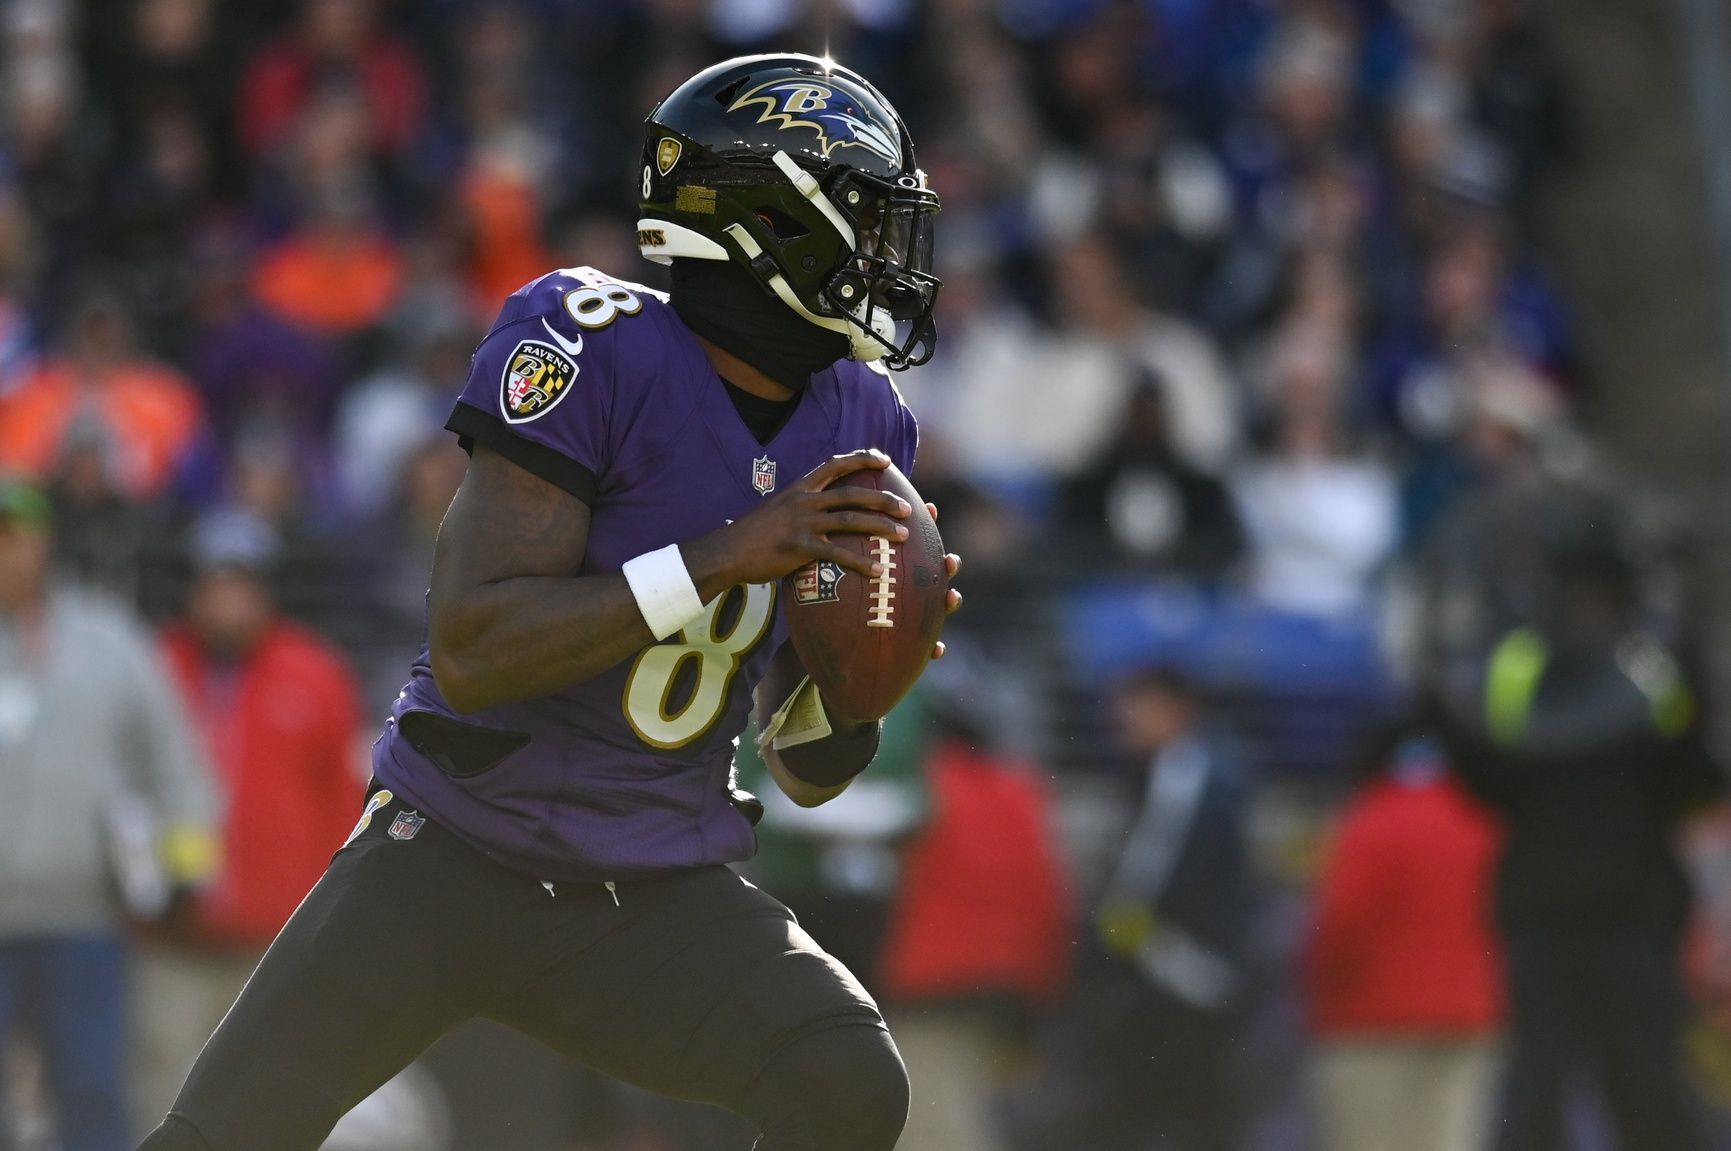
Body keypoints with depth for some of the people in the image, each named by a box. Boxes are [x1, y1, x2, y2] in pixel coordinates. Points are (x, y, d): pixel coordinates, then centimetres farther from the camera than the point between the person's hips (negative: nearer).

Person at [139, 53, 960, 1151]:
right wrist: (726, 560, -29)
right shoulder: (593, 350, -16)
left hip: (657, 896, 4)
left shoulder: (857, 426, 3)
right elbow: (471, 650, -25)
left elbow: (808, 772, 9)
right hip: (457, 855, -4)